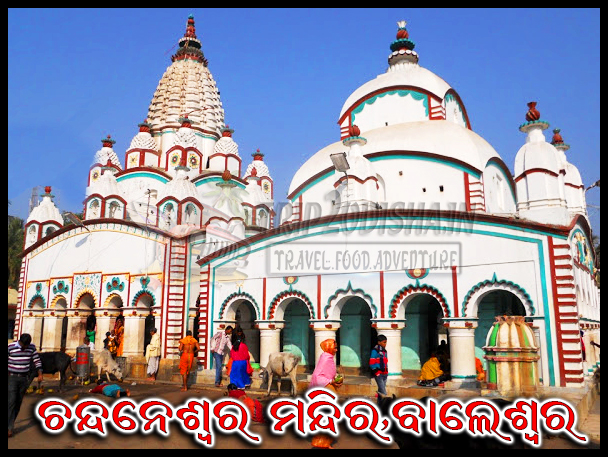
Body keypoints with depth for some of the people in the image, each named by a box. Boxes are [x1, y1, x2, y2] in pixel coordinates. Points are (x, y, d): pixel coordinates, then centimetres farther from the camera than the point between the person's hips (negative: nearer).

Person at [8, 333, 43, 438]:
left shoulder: (32, 347, 0)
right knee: (11, 401, -10)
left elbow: (37, 360, 8)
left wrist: (40, 374, 1)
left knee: (18, 402, 8)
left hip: (24, 378, 4)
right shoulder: (11, 347, -11)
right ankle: (10, 428, -8)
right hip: (12, 377, -3)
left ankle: (11, 424, 21)